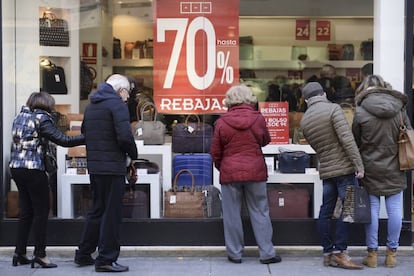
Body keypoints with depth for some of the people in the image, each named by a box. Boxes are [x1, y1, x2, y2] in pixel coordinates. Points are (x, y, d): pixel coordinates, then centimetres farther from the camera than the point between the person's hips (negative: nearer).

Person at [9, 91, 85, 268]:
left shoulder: (19, 117, 14)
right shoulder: (41, 118, -9)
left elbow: (20, 142, 15)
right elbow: (63, 140, -16)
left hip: (16, 168, 8)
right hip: (33, 169, -8)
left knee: (26, 211, 14)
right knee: (41, 211, 0)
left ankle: (20, 252, 17)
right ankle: (40, 254, 2)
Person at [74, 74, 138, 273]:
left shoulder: (91, 105, 16)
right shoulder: (117, 104, -10)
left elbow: (85, 134, 18)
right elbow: (124, 136, -19)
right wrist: (133, 154, -3)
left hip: (94, 166, 8)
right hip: (112, 167, -8)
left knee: (97, 210, 19)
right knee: (111, 213, 0)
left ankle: (83, 254, 25)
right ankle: (106, 259, 4)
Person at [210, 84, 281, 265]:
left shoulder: (222, 122, -5)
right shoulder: (258, 118, -4)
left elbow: (215, 152, 1)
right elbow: (265, 141, 13)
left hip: (230, 172, -1)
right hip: (255, 171, 1)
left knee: (232, 214, 8)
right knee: (259, 212, 8)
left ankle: (235, 253, 14)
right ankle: (266, 253, 11)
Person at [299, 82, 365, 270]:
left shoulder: (304, 120, 9)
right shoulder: (333, 109, -9)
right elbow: (347, 139, -17)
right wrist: (359, 165, -16)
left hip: (325, 170, 6)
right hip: (344, 168, -6)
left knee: (325, 212, 8)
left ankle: (328, 253, 13)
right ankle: (340, 252, -3)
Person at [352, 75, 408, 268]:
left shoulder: (361, 112, -8)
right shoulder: (399, 109, 1)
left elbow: (354, 142, -1)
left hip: (371, 168, -2)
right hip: (395, 168, 2)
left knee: (372, 209, 5)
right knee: (395, 209, 8)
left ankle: (372, 253, 11)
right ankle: (392, 253, 15)